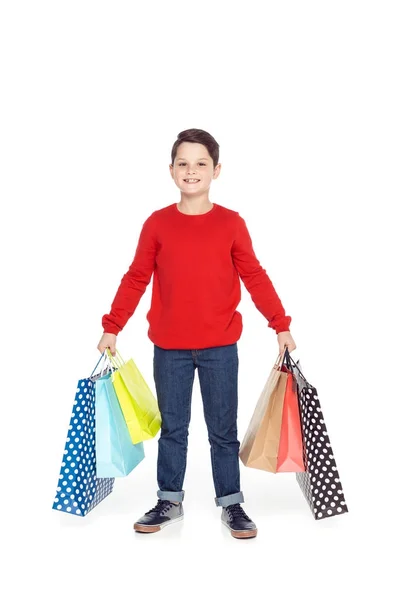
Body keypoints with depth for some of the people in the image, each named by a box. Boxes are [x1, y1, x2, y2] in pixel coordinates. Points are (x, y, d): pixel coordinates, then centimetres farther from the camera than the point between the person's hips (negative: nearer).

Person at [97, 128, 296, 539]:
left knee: (223, 429, 9)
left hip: (219, 347, -1)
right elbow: (135, 279, 4)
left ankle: (231, 504, 23)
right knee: (172, 428, 13)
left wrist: (280, 326, -1)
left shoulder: (231, 223, -2)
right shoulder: (157, 223, 0)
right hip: (169, 348, 1)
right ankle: (169, 502, 27)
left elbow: (255, 278, 1)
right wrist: (112, 328, 2)